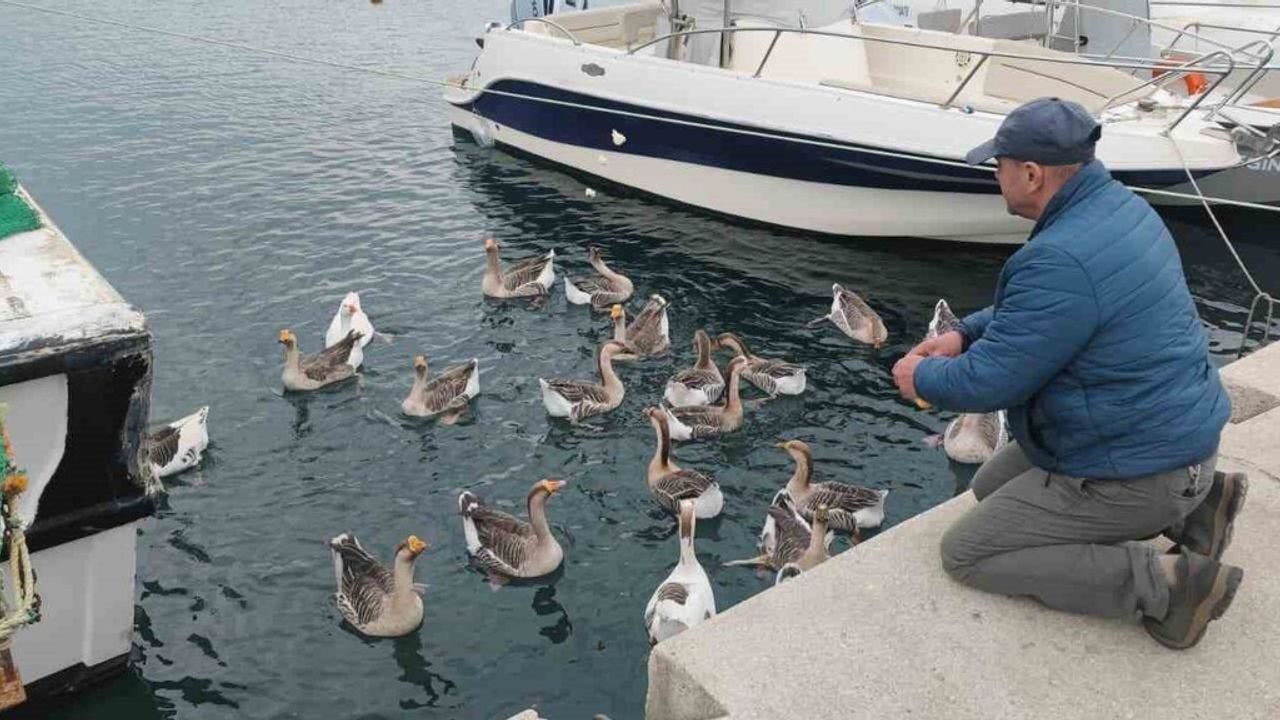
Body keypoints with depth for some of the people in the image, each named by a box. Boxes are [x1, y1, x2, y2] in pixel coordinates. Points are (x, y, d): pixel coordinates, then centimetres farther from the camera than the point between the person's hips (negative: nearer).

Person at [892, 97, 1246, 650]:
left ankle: (1161, 584, -9)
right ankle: (1189, 500, 14)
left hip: (1140, 471, -9)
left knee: (965, 552, -2)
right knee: (992, 485, 24)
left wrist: (923, 378, -5)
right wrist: (966, 333, 7)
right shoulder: (1120, 204, 1)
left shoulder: (1060, 261, -32)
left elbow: (988, 382, -24)